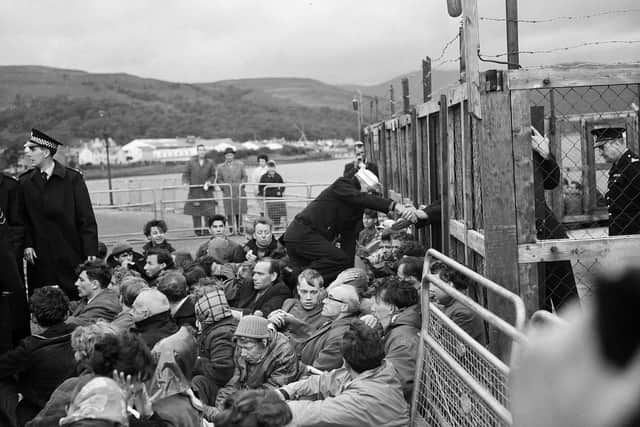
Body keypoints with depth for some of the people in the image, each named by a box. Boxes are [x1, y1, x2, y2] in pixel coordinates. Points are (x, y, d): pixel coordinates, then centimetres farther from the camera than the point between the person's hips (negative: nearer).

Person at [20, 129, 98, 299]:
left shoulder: (72, 178, -3)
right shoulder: (25, 182, 9)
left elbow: (87, 219, -4)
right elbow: (24, 219, 13)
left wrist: (91, 253, -10)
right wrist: (27, 244, -4)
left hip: (71, 255, -3)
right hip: (40, 258, 3)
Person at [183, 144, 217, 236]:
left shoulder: (210, 163, 6)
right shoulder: (191, 162, 5)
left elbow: (213, 176, 8)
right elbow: (186, 174, 6)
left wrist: (208, 182, -10)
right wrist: (186, 183, -11)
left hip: (207, 191, 0)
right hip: (194, 191, 0)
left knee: (208, 212, -4)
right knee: (195, 213, 3)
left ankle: (208, 230, 5)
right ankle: (198, 231, 11)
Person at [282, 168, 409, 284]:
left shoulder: (356, 207, 19)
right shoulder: (340, 186, -6)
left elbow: (348, 237, 17)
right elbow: (361, 198, -26)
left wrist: (349, 269, 10)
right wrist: (393, 205, -35)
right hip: (303, 234, -10)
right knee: (340, 260, -21)